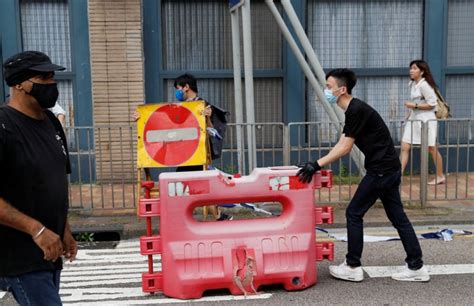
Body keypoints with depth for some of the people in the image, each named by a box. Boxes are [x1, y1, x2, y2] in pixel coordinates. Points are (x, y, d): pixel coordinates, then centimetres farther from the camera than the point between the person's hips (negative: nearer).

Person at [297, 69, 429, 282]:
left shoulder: (356, 110, -17)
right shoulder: (354, 110, 14)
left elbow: (344, 149, -20)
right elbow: (340, 145, 13)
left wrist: (317, 165, -18)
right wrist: (317, 164, 6)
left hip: (381, 170, -10)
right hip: (388, 169, 10)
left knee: (354, 213, 0)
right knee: (397, 216, 12)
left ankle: (352, 267, 9)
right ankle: (416, 267, 17)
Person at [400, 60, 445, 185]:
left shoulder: (424, 85, -17)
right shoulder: (412, 84, 10)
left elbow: (432, 104, -19)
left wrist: (414, 106, -19)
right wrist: (411, 110, 11)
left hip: (426, 120, -8)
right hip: (413, 119, 8)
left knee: (432, 149, 7)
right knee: (404, 148, -3)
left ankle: (440, 176, 23)